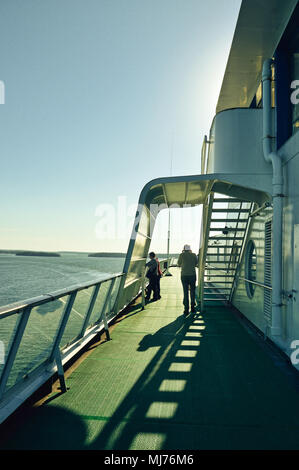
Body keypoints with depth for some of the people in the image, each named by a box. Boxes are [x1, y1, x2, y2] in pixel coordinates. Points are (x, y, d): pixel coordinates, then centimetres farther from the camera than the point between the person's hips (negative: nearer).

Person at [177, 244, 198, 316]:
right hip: (192, 275, 1)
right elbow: (196, 264, 15)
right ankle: (192, 308, 18)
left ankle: (186, 310, 0)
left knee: (185, 292, 3)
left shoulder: (182, 255, -1)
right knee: (192, 292, 14)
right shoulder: (194, 255, 4)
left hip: (184, 275, -1)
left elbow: (179, 264, 13)